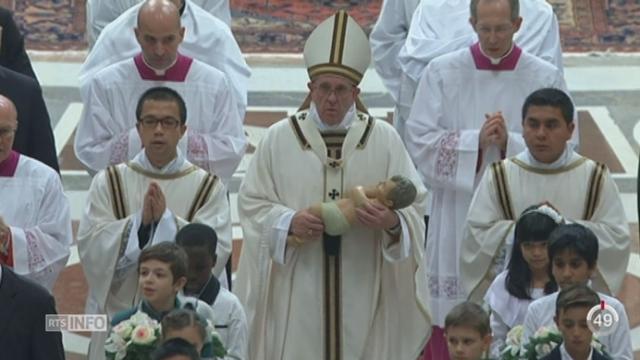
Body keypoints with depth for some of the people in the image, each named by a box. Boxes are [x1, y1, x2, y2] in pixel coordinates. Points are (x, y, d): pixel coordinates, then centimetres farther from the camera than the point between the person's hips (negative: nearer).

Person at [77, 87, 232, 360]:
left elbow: (215, 255, -10)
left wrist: (166, 219, -17)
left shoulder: (208, 187, 2)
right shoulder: (107, 183, 5)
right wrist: (139, 221, -17)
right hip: (118, 315, 1)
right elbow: (89, 249, -6)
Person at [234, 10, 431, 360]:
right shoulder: (278, 138, 4)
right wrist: (288, 222, -14)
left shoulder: (384, 139, 5)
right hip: (297, 289, -1)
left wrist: (393, 223, -19)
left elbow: (414, 203, 3)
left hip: (362, 289, 1)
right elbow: (251, 202, 5)